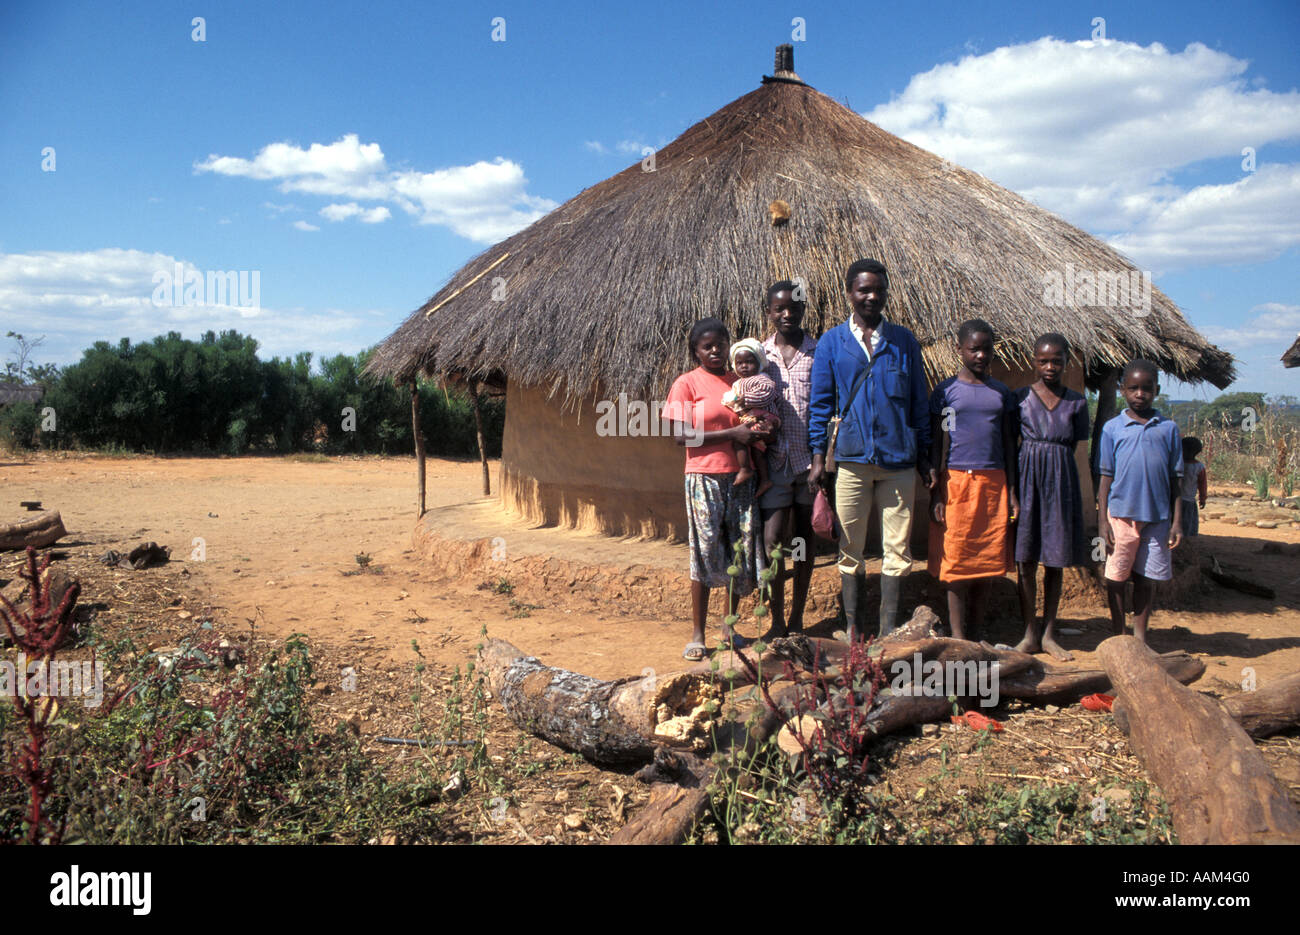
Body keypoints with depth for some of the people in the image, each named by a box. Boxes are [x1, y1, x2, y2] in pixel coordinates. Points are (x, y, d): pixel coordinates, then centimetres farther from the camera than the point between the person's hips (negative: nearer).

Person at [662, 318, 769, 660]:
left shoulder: (740, 381, 13)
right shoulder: (687, 383, -2)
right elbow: (682, 436, -11)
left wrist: (758, 432, -3)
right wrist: (732, 433, -15)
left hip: (740, 477, 5)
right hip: (704, 479, -4)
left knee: (742, 552, 5)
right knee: (705, 553, -3)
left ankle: (729, 626, 22)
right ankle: (697, 635, 8)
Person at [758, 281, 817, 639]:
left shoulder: (819, 352, 2)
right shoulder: (759, 354, 7)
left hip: (810, 460, 0)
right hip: (775, 461, 0)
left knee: (805, 538, 8)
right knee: (772, 539, -6)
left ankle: (797, 619, 20)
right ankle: (777, 622, 5)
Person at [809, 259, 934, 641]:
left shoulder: (904, 341, 8)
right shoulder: (831, 342, 6)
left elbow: (918, 402, 12)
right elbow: (820, 402, 6)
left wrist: (924, 456, 8)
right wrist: (818, 455, -2)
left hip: (898, 461, 1)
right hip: (852, 459, -1)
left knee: (897, 548, 3)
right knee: (850, 548, 5)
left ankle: (889, 632, 12)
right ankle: (852, 628, 16)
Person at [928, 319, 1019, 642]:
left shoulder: (1002, 393, 12)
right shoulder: (946, 391, 1)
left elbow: (1009, 445, 14)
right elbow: (938, 446, 0)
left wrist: (1012, 492, 9)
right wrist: (936, 494, -6)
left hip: (993, 482, 4)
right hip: (957, 482, -4)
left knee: (988, 561, 5)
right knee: (957, 563, -2)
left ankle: (976, 635, 14)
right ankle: (958, 637, 5)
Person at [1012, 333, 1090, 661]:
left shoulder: (1077, 402, 6)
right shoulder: (1020, 397, 2)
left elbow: (1079, 449, 8)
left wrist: (1083, 495, 3)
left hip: (1062, 480, 1)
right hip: (1028, 477, -1)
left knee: (1056, 561, 6)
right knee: (1026, 560, 0)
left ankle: (1049, 633, 15)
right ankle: (1030, 633, 8)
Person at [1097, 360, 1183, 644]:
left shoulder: (1169, 428, 6)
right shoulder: (1112, 428, 2)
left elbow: (1175, 479, 8)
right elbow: (1106, 478, 2)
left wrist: (1176, 522, 3)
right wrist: (1103, 520, -4)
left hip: (1157, 517, 1)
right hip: (1121, 514, -1)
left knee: (1147, 578, 8)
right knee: (1116, 577, 4)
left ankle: (1140, 636, 21)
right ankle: (1119, 635, 19)